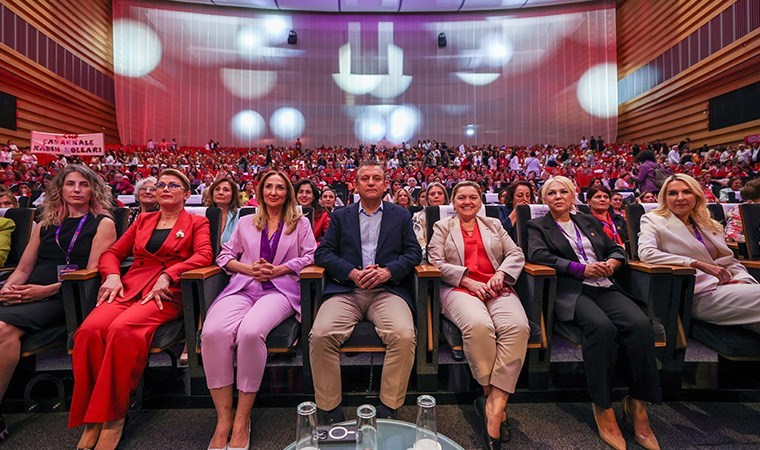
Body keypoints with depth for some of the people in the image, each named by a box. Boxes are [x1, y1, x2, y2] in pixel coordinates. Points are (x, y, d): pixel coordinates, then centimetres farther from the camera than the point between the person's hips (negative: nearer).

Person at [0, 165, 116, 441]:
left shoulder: (102, 224, 5)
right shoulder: (45, 226, 23)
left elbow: (93, 272, -4)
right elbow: (23, 269, 21)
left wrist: (47, 289, -13)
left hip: (64, 296, -5)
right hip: (27, 294, 5)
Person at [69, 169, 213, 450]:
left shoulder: (197, 223, 11)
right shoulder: (143, 220, 25)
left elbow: (203, 255, -6)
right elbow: (113, 253, 22)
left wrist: (167, 275, -18)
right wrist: (112, 275, 0)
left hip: (167, 293, -4)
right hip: (129, 287, 4)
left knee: (122, 329, -31)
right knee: (90, 329, -25)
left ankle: (113, 415, -16)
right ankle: (91, 418, -12)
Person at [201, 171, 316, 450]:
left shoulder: (300, 223, 17)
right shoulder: (246, 222, 24)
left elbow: (310, 256, 8)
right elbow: (225, 255, 18)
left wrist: (280, 269, -7)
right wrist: (249, 268, -3)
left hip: (280, 288, -3)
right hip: (243, 287, 3)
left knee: (251, 332, -34)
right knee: (213, 332, -29)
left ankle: (242, 419, -14)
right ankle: (224, 417, -12)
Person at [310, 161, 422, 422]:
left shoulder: (401, 215, 19)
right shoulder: (340, 216, 19)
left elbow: (414, 252, 9)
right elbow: (323, 253, 7)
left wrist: (388, 271, -10)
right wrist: (353, 273, -10)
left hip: (387, 290, 0)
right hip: (346, 290, 1)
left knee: (404, 335, -28)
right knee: (320, 335, -24)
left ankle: (388, 410, -6)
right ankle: (330, 411, -4)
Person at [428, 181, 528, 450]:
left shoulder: (494, 225, 25)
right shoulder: (442, 227, 16)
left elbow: (516, 254, 16)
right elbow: (436, 262, 3)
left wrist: (500, 274, -5)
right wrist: (469, 280, -9)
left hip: (497, 288, 3)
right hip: (459, 288, -2)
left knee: (517, 326, -29)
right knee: (479, 325, -35)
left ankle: (495, 406, -24)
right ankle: (490, 395, -11)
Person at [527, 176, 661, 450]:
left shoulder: (590, 222, 25)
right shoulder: (538, 226, 10)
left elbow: (617, 249, 24)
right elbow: (538, 255, -7)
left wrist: (612, 263, 0)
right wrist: (582, 269, -12)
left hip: (604, 287, 5)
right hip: (569, 291, -4)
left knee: (640, 324, -25)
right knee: (602, 327, -33)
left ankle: (638, 404, -9)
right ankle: (603, 409, -18)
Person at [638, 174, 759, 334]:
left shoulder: (711, 225, 22)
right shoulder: (654, 220, 2)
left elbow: (730, 261, 21)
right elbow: (645, 253, -16)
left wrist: (743, 279, -2)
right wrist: (698, 264, -19)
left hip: (726, 287, 7)